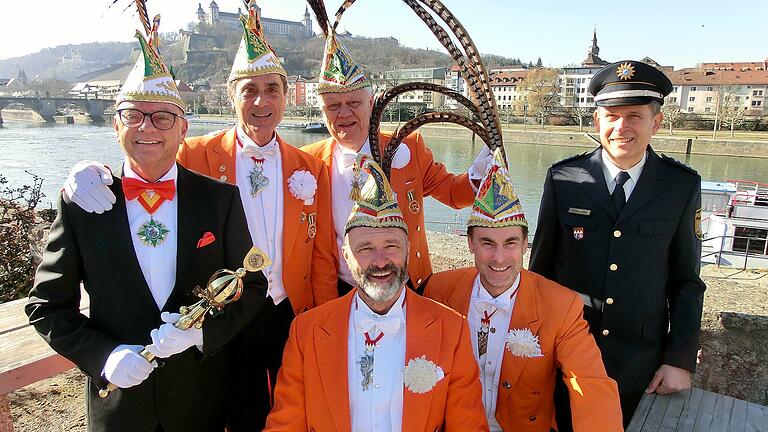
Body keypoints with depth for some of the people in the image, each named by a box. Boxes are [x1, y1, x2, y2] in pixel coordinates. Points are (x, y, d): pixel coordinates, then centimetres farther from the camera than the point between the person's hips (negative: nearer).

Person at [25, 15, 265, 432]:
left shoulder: (221, 199, -8)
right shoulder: (80, 205, -7)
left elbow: (251, 285, -3)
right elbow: (46, 305, -1)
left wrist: (202, 331, -18)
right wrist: (103, 356, -15)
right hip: (118, 396, 0)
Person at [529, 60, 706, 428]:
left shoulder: (682, 186, -4)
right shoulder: (563, 179, -6)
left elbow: (686, 280, 1)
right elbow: (541, 266, 0)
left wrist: (681, 359, -2)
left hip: (642, 369, 1)